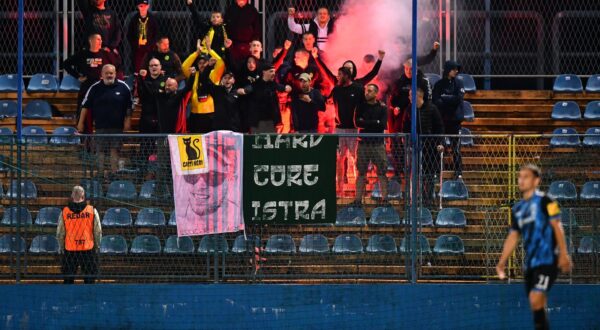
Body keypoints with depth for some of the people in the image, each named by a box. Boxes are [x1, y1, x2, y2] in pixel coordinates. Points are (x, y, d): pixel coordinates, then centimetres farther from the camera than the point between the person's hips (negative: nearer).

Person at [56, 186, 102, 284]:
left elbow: (59, 233, 2)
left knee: (68, 279, 10)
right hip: (88, 249, -1)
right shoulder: (92, 211, -5)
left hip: (69, 250, 1)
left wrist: (61, 248, 15)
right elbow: (98, 232, -1)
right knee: (89, 279, 6)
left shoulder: (64, 212, -3)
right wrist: (97, 246, 12)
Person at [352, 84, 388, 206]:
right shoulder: (361, 107, 9)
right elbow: (357, 122, -4)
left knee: (382, 172, -3)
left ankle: (384, 198, 0)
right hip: (363, 143, 1)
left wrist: (366, 123, -7)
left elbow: (383, 125, -7)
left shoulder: (382, 108, 5)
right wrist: (375, 123, -9)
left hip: (378, 143, -1)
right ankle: (358, 199, 3)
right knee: (361, 172, 1)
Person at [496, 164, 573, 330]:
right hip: (530, 263, 7)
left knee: (536, 299, -20)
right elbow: (513, 237, 21)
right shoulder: (518, 208, 17)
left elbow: (557, 227, -8)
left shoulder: (544, 201, -3)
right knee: (537, 305, 7)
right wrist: (502, 262, 16)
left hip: (547, 259, -7)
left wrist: (563, 254, -16)